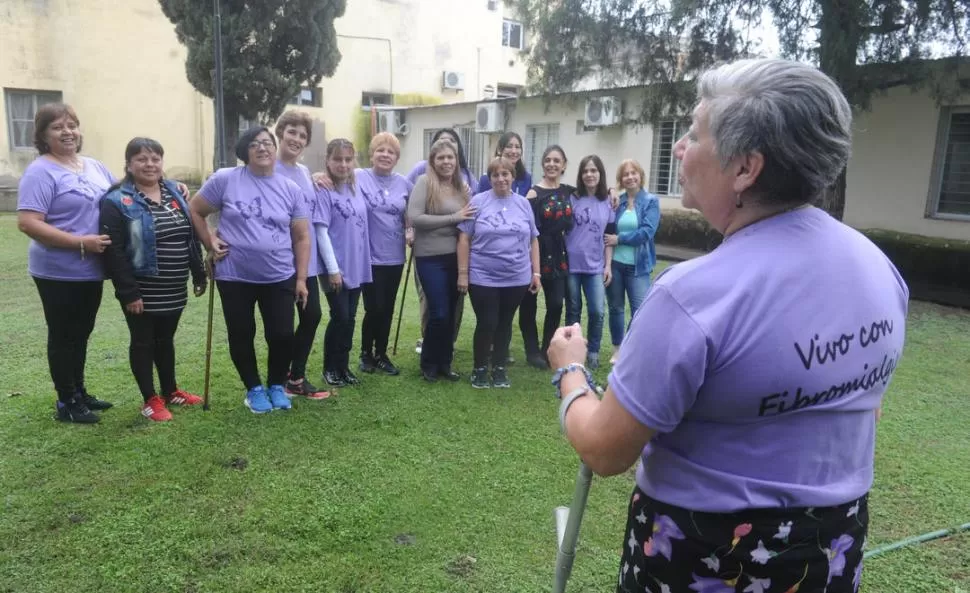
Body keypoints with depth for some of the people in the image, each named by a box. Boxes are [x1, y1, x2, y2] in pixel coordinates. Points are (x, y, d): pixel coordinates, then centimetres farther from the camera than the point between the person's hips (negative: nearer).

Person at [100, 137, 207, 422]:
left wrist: (199, 274, 11)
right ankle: (150, 399, 18)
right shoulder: (117, 201, -11)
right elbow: (113, 251, -17)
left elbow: (191, 237, 14)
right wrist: (128, 292, -20)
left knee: (166, 340, 18)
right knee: (143, 343, 7)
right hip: (142, 291, -6)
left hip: (174, 290, 6)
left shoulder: (175, 194, 9)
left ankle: (170, 391, 32)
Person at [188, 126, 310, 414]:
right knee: (241, 336, 10)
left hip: (280, 278, 1)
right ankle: (254, 389, 30)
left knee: (282, 335, 2)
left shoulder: (291, 189, 2)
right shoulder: (225, 179, -5)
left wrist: (301, 278, 1)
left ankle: (277, 386, 27)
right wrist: (210, 243, -5)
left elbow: (301, 237, 4)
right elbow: (195, 210, 4)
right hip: (235, 277, -1)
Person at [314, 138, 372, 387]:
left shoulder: (357, 188, 8)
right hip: (336, 268, -6)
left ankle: (344, 366, 24)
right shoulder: (323, 191, -11)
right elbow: (321, 231, -15)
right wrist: (333, 269, -17)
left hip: (356, 267, 6)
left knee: (350, 319, 12)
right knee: (340, 318, -1)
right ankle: (330, 368, 16)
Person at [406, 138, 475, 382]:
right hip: (431, 258, -5)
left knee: (451, 313, 11)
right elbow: (414, 218, -16)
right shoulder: (424, 182, -7)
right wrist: (453, 218, -16)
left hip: (456, 257, 5)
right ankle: (429, 363, 17)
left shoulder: (462, 186, 8)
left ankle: (444, 363, 25)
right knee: (439, 313, -4)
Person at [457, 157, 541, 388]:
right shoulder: (478, 202, -3)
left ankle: (499, 368, 25)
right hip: (483, 278, -3)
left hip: (516, 278, 3)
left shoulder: (523, 204, 7)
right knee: (486, 324, 1)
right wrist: (462, 273, -7)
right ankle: (479, 369, 18)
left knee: (505, 324, 12)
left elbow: (533, 240, 11)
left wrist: (536, 272, 7)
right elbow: (464, 239, -3)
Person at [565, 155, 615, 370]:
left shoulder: (607, 202, 6)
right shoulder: (572, 198, -2)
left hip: (595, 266, 2)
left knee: (597, 312, -4)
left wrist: (608, 265, 3)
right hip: (571, 264, -2)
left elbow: (610, 236, 9)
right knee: (573, 311, 7)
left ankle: (593, 352, 13)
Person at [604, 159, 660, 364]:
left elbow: (647, 232, -13)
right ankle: (617, 350, 26)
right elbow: (607, 231, 7)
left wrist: (619, 239, -11)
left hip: (638, 265, -3)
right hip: (614, 263, 3)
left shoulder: (651, 201, -2)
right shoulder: (616, 201, 6)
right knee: (616, 308, 12)